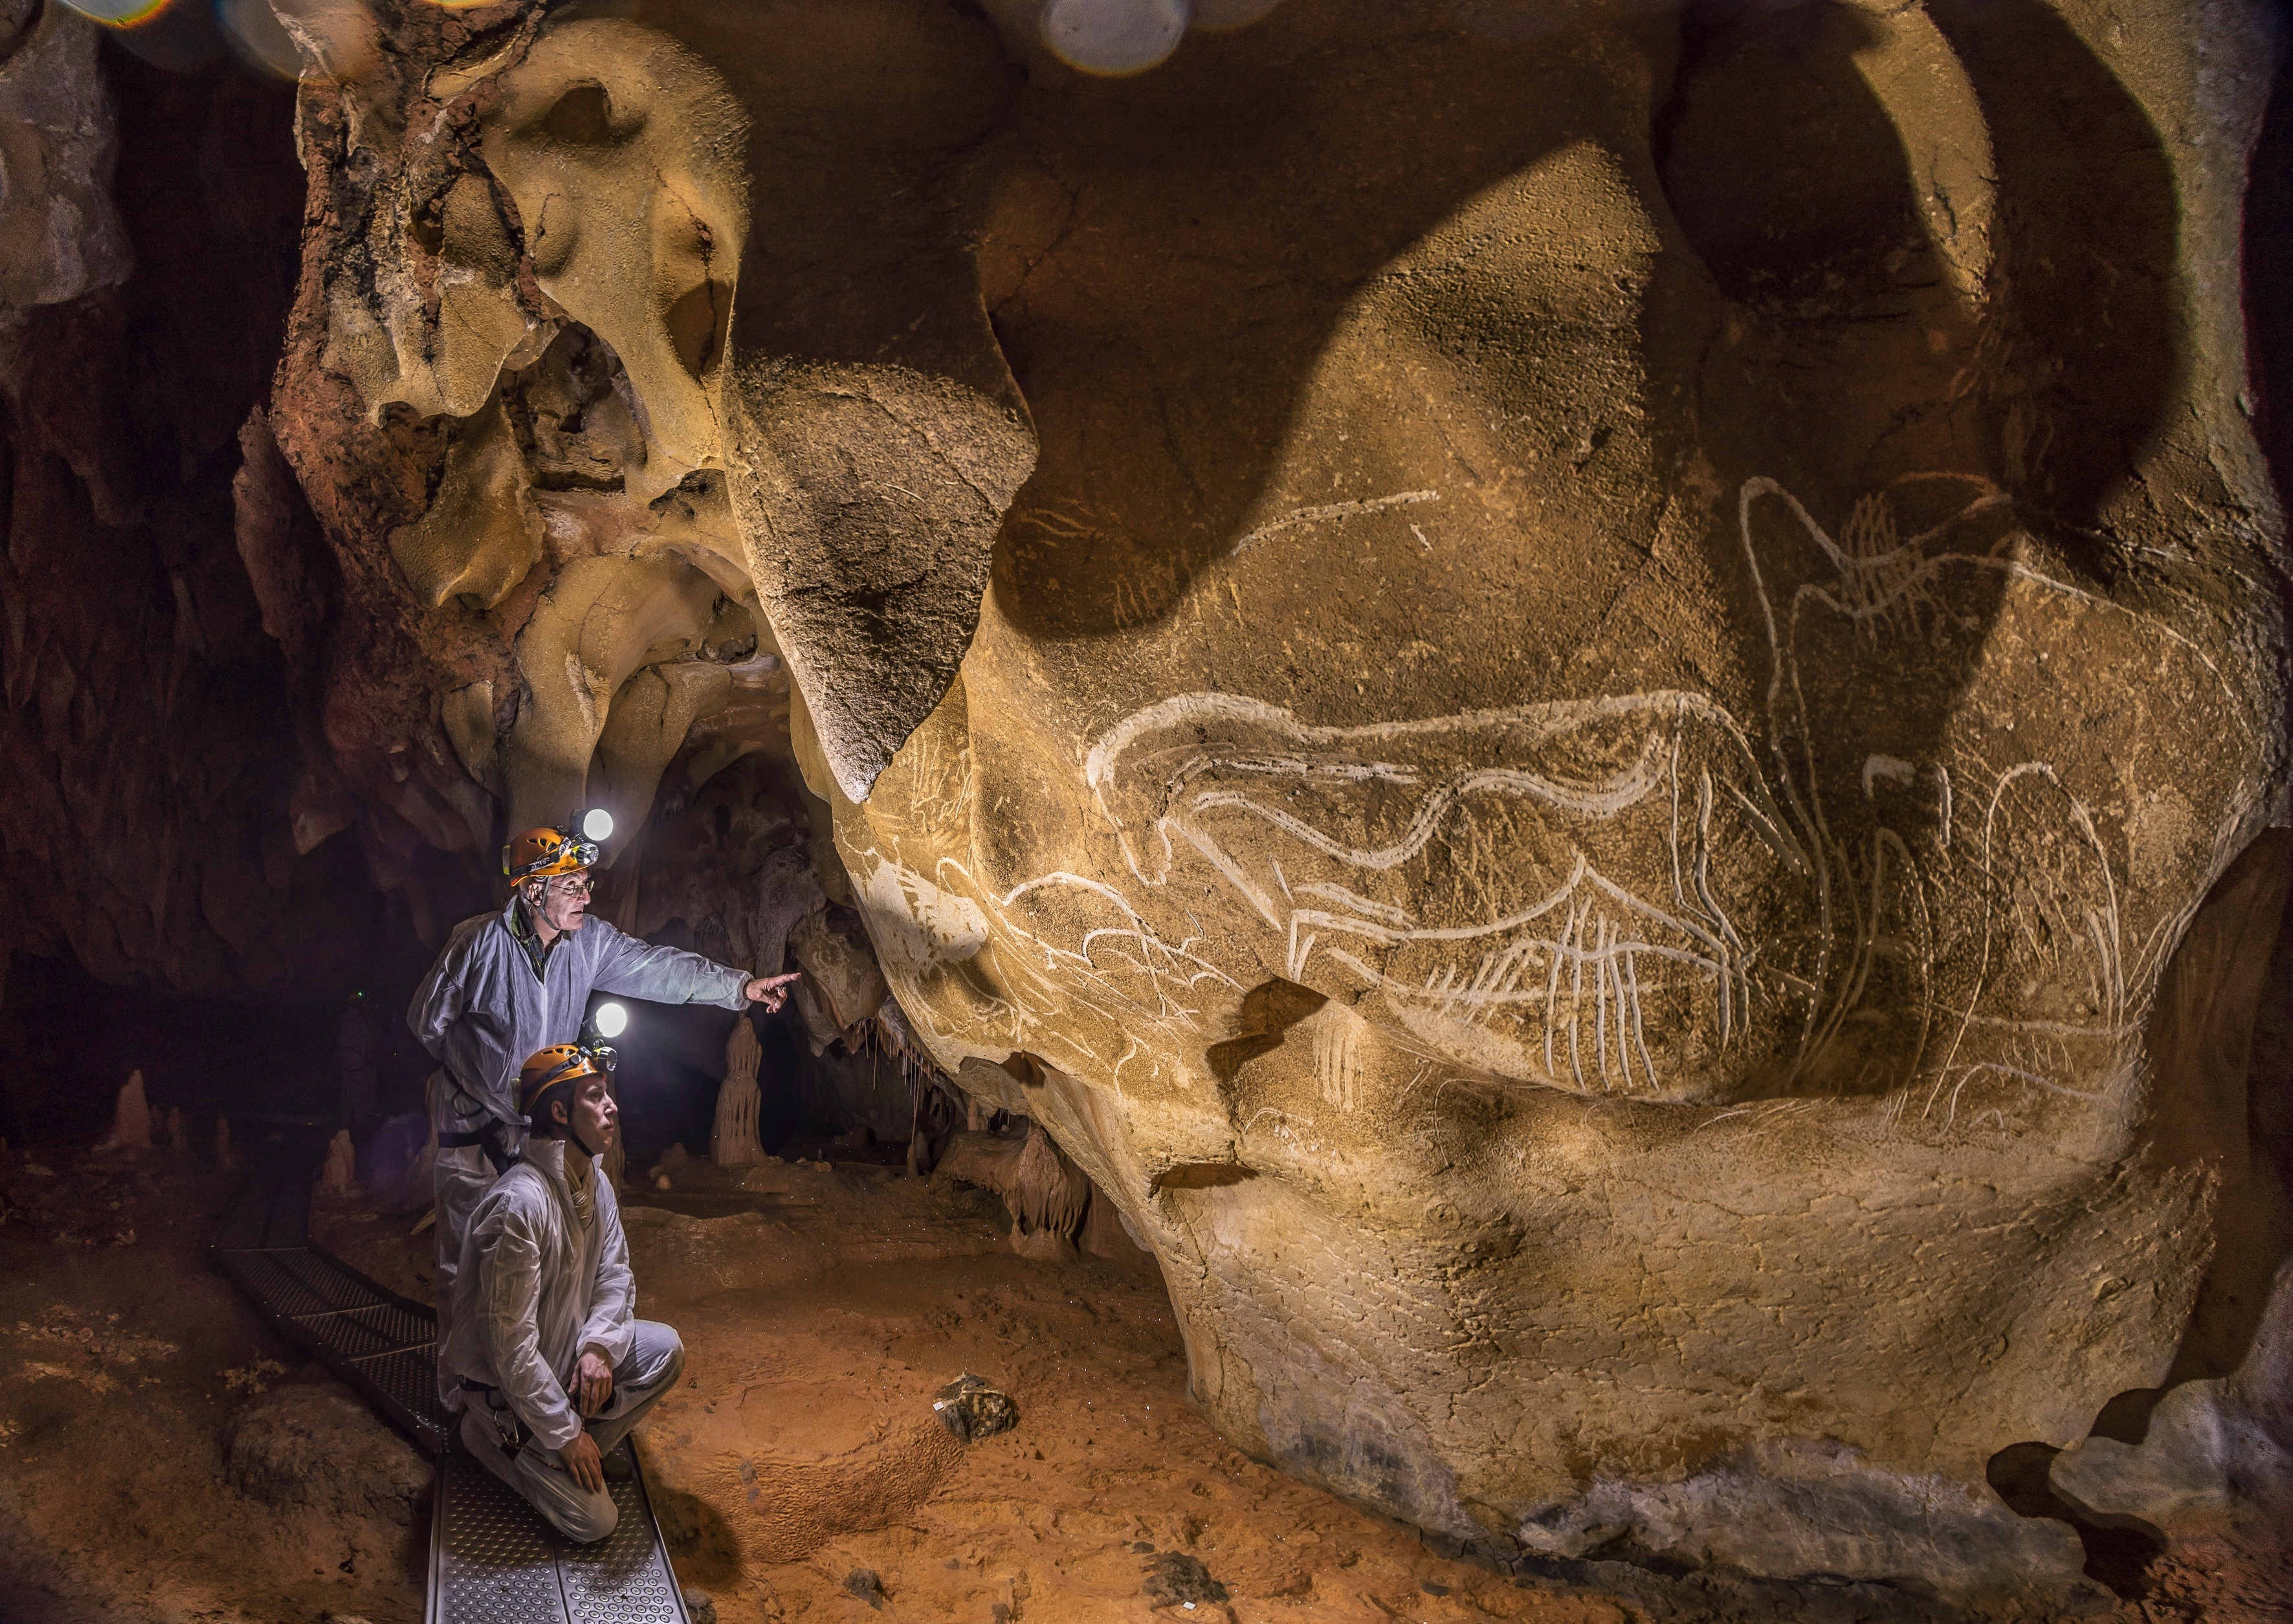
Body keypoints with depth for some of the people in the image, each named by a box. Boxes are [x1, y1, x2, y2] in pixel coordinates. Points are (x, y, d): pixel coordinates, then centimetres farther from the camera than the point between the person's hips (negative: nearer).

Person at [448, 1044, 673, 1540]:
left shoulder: (595, 1183, -2)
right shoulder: (520, 1204, -31)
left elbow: (615, 1275, 3)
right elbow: (511, 1341, -29)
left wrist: (598, 1347, -19)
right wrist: (566, 1433, -23)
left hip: (568, 1350, 8)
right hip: (504, 1383, -8)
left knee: (666, 1350, -12)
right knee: (593, 1521, -9)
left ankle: (586, 1448, 1)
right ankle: (490, 1433, 8)